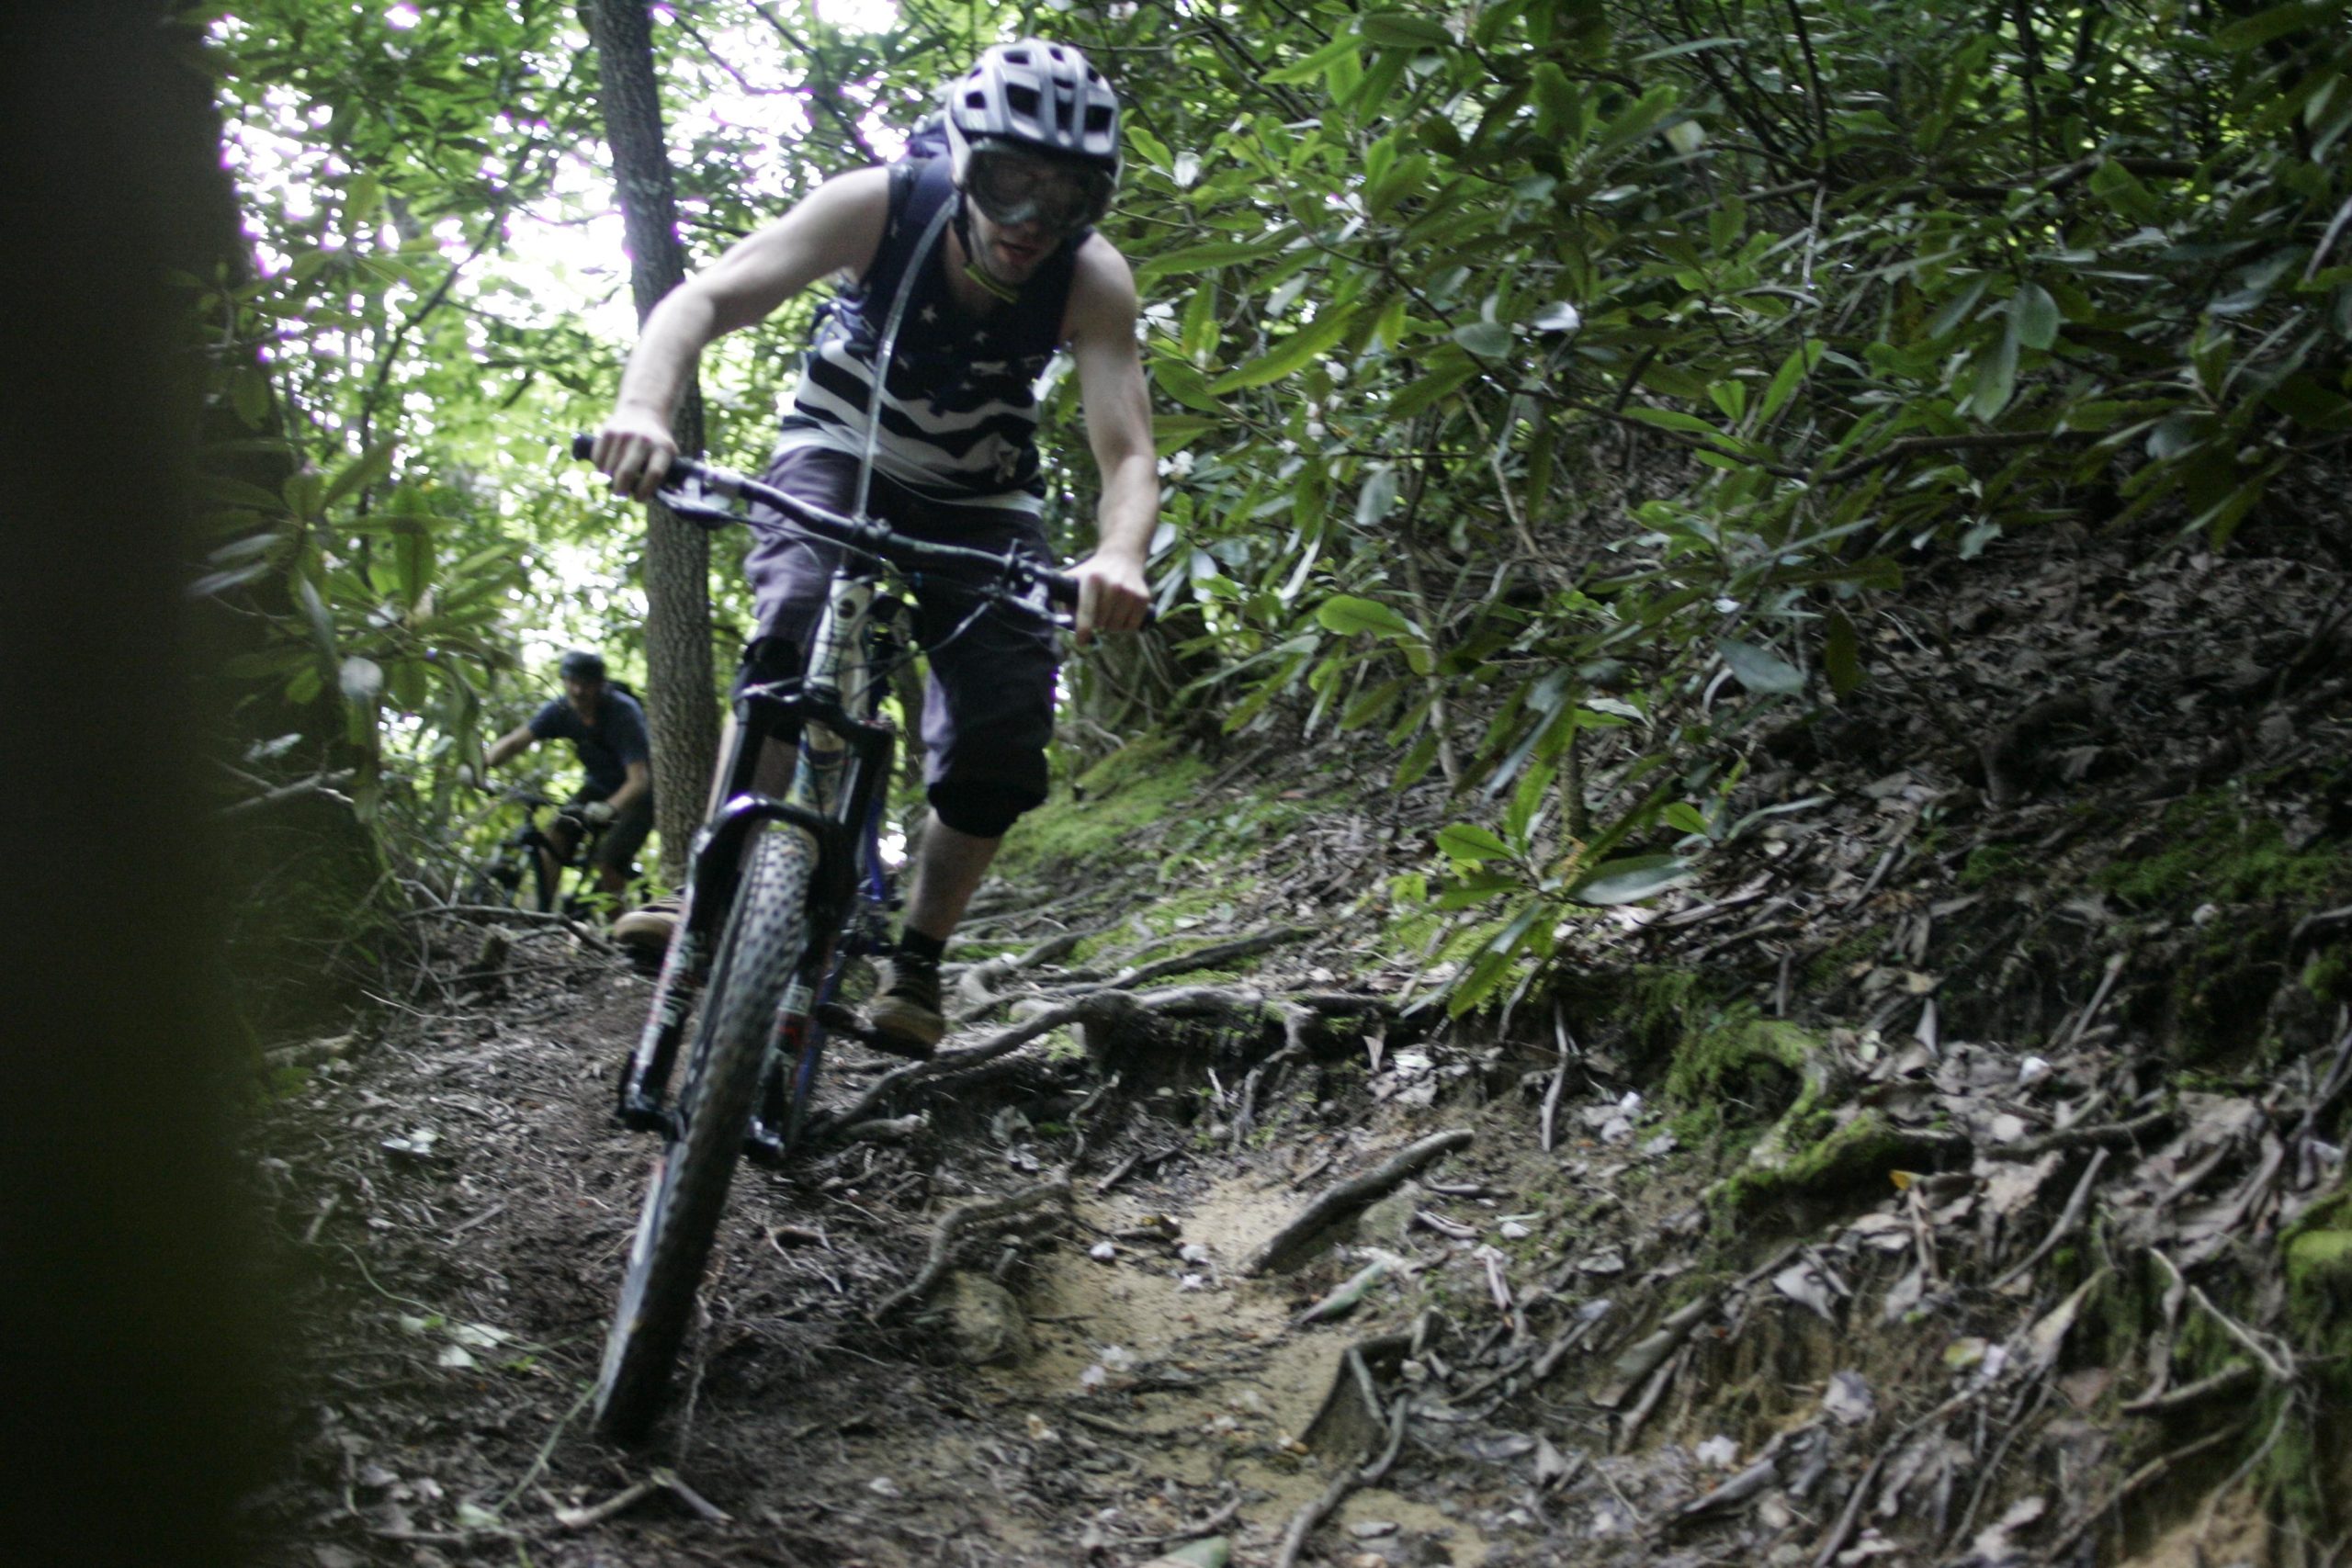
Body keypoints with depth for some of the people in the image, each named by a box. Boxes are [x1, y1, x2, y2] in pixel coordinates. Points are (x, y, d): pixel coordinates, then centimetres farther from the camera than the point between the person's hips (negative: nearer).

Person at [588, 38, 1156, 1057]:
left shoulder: (1093, 280, -25)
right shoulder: (881, 206, -27)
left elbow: (1128, 453, -33)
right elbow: (706, 298, -33)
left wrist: (1118, 556, -56)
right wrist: (644, 409, -54)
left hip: (979, 500, 1)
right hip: (841, 457, -1)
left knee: (1003, 748, -14)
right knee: (796, 646, -32)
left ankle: (916, 961, 8)